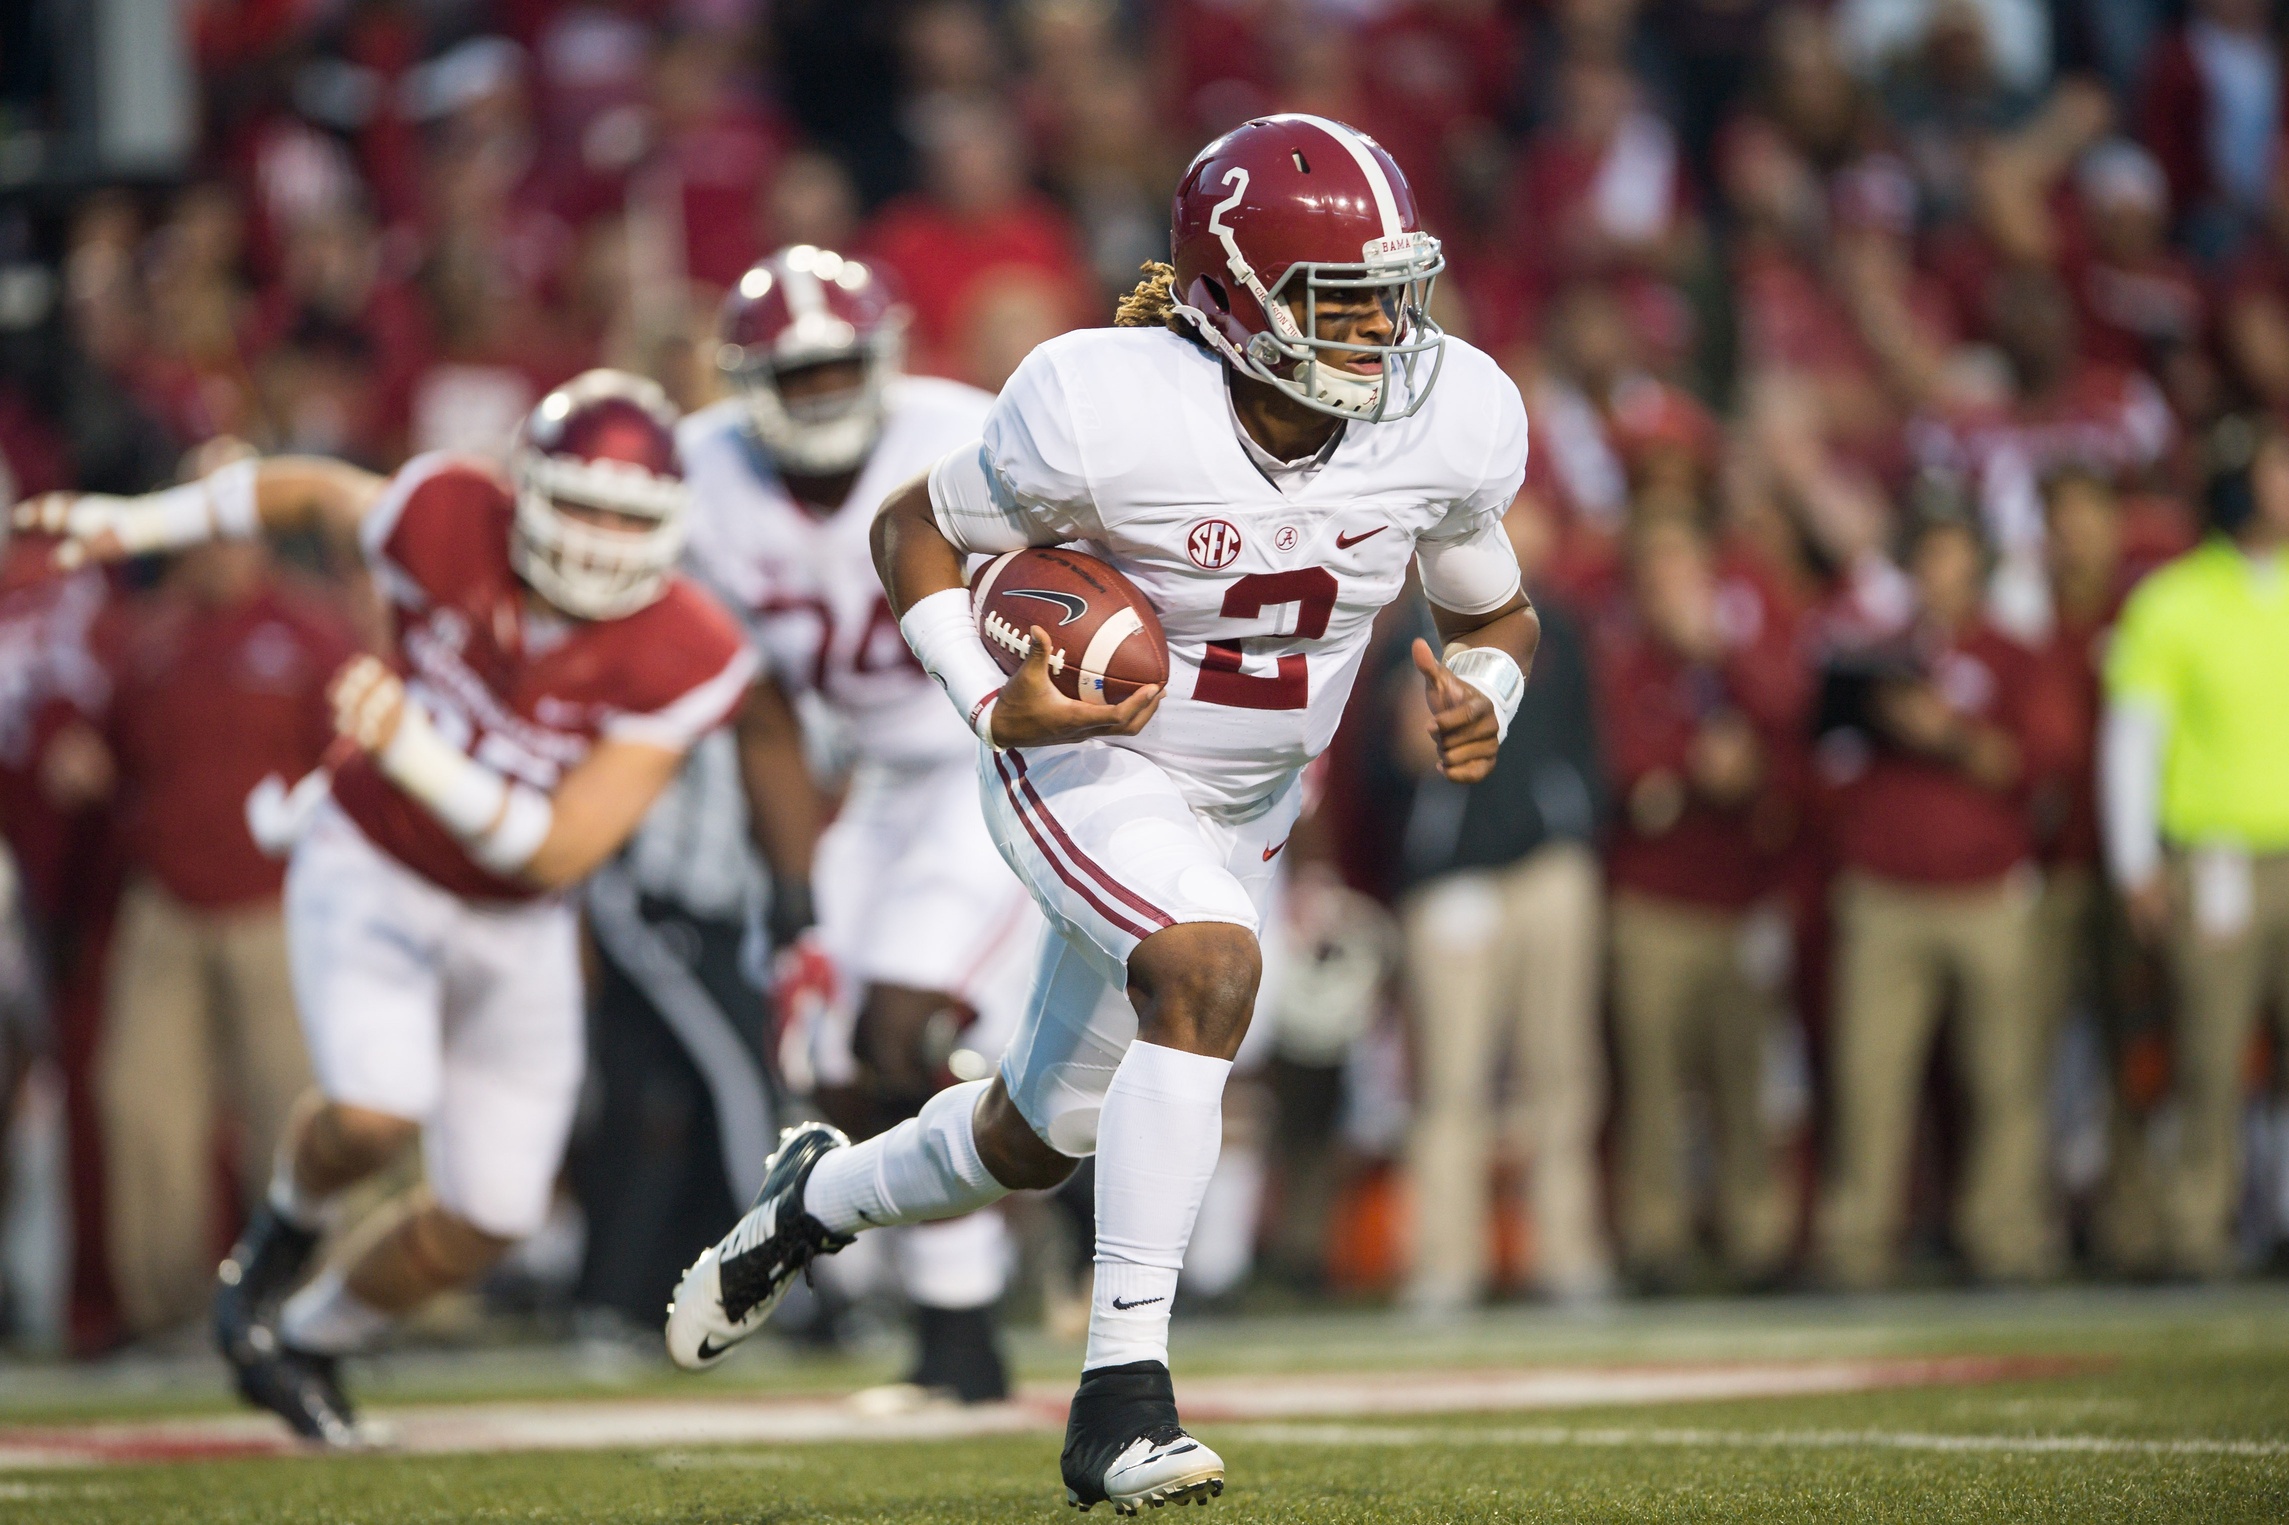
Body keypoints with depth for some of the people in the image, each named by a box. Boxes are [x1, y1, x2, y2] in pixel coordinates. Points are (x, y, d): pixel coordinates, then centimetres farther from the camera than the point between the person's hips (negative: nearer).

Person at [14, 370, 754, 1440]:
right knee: (376, 1116, -29)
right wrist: (138, 523, 1)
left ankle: (303, 1344, 33)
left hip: (514, 925, 2)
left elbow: (559, 853, -25)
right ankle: (292, 1219, 9)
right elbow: (317, 491, 0)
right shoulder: (451, 526, -23)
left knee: (489, 1220, 4)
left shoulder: (682, 660, -23)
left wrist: (414, 751, -36)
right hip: (368, 872, -2)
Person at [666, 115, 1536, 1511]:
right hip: (1085, 762, -6)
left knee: (1036, 1142, 17)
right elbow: (915, 531, -10)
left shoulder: (1447, 423, -16)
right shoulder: (1116, 415, -28)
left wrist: (1483, 694, -20)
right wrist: (995, 702, -24)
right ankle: (1123, 1395, -30)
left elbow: (1498, 614, 3)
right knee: (1209, 968, -35)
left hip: (1249, 806, 6)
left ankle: (820, 1199, 50)